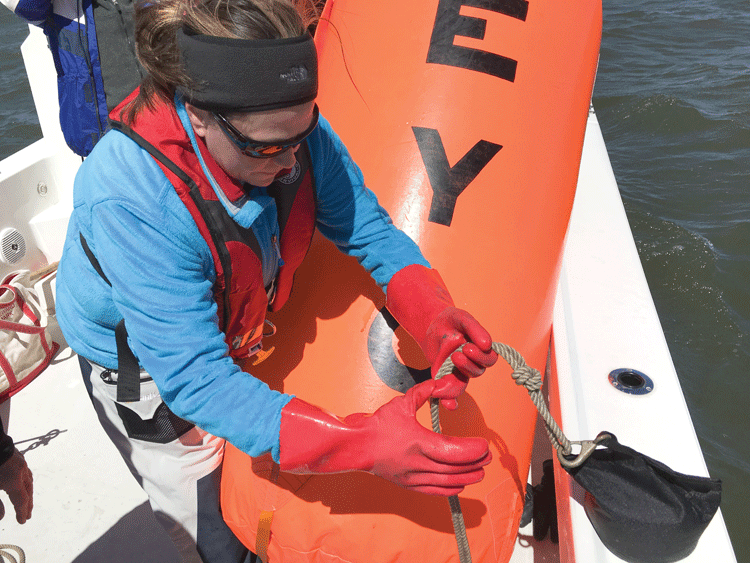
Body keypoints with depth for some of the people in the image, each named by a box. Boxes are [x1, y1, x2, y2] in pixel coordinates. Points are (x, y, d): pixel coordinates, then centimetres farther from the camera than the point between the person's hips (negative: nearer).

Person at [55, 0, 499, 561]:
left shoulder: (287, 127, -25)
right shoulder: (131, 203, -42)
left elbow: (368, 228, -15)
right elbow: (195, 381, -41)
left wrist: (431, 313, -35)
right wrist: (363, 443, -50)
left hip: (233, 335, 5)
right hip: (145, 372, -4)